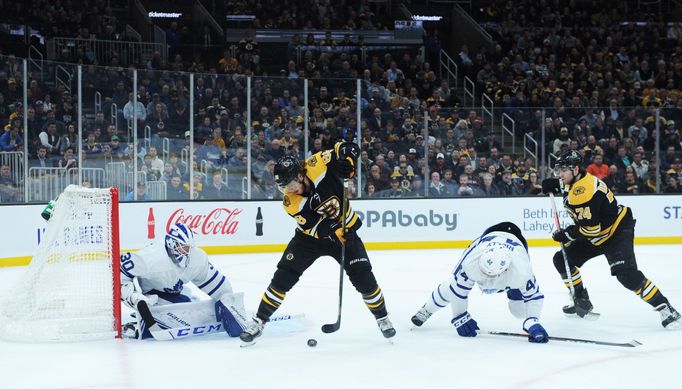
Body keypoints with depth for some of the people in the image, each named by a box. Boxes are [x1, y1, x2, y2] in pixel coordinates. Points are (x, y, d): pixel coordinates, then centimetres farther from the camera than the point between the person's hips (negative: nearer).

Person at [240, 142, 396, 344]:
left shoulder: (317, 165, -25)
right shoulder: (290, 203, -22)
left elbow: (348, 148, -14)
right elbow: (314, 228, -25)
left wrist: (347, 162, -34)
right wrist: (336, 233, -41)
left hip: (345, 230, 0)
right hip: (311, 235, 0)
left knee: (363, 278, -9)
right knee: (284, 275, -11)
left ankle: (382, 318, 13)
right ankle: (259, 321, 1)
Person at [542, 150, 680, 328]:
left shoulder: (584, 191, -30)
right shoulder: (573, 180, -1)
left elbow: (590, 228, -31)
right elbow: (564, 183, 27)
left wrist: (566, 235, -18)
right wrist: (552, 185, 6)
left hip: (617, 232, -11)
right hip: (595, 235, 11)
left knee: (627, 275, -26)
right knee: (562, 260, 8)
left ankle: (665, 309, -18)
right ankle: (582, 301, 20)